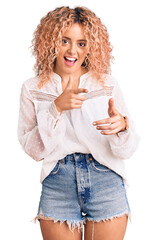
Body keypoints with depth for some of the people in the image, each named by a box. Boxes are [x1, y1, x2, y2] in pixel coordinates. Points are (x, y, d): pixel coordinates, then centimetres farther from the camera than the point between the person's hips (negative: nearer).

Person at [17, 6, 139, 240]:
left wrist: (121, 125, -23)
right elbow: (33, 150, -4)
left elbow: (127, 150, -1)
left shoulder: (108, 84, 1)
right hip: (57, 187, 0)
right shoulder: (33, 89, 3)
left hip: (106, 183, 0)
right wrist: (56, 108, -14)